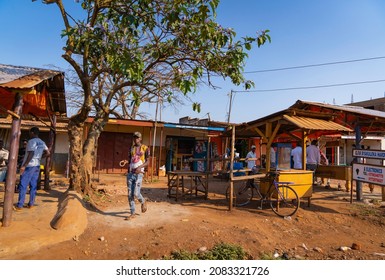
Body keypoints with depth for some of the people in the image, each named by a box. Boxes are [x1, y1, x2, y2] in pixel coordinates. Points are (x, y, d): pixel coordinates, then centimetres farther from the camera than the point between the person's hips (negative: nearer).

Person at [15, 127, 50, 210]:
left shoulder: (31, 141, -12)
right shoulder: (42, 143, 12)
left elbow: (31, 154, -22)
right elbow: (47, 153, 14)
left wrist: (24, 165, -21)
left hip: (29, 166, -8)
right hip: (37, 166, 8)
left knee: (23, 185, -3)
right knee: (33, 185, 9)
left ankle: (19, 205, -1)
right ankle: (31, 204, 13)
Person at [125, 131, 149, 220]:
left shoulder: (145, 148, 0)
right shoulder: (132, 148, 14)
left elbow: (147, 162, -3)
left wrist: (140, 167, -19)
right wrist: (129, 165, 3)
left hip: (138, 174, -5)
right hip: (130, 173, 5)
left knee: (136, 193, -9)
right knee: (130, 194, 4)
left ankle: (143, 202, 24)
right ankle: (132, 213, 14)